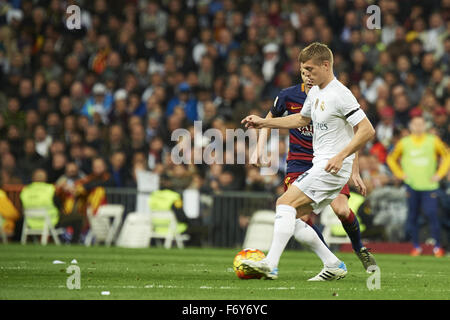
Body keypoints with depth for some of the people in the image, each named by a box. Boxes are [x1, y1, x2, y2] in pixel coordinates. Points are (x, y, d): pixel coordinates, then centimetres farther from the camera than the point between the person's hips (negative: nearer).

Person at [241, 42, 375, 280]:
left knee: (287, 203, -19)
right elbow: (302, 119, 32)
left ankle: (271, 264, -24)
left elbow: (367, 130, -19)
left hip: (334, 168, -10)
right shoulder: (315, 92, 13)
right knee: (291, 217, 7)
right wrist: (264, 123, 25)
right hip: (320, 165, 10)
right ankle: (333, 266, 9)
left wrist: (341, 156, -25)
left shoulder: (340, 95, -15)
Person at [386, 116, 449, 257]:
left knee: (432, 214, -12)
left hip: (429, 185, -1)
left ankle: (437, 246, -3)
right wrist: (400, 174, 8)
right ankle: (416, 246, 13)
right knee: (412, 216, 1)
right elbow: (391, 158, 19)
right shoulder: (404, 143, 6)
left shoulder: (433, 141, 4)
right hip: (412, 185, 1)